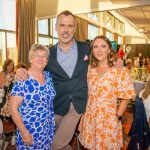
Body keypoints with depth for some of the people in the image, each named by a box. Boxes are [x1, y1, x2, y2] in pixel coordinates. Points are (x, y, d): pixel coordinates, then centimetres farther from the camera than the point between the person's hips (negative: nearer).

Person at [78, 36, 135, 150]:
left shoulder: (120, 71, -14)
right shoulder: (90, 68, 0)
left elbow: (126, 97, -8)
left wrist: (118, 117, -8)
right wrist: (84, 110, 7)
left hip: (108, 118, -4)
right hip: (89, 117, 4)